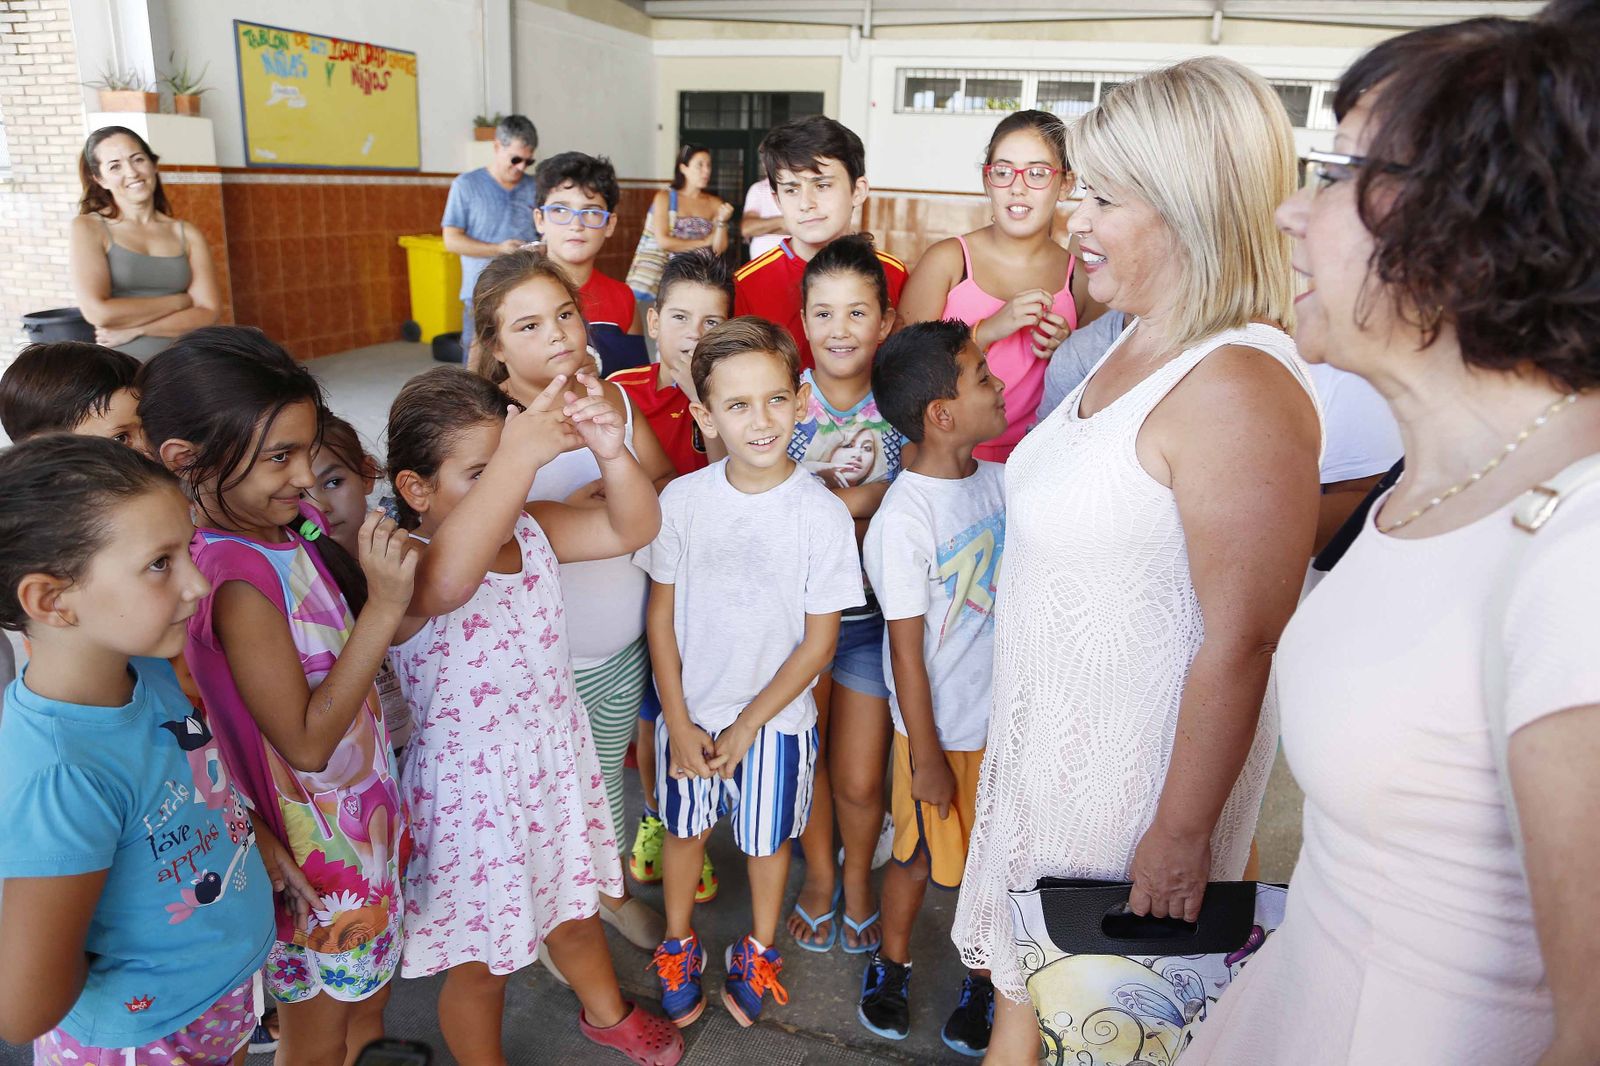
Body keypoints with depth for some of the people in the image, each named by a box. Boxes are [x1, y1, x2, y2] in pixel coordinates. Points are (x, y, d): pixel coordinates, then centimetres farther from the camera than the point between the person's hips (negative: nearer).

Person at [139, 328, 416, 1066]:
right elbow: (307, 742, -26)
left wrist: (392, 587, -10)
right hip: (312, 847, -7)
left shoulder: (293, 525, -6)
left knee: (367, 1005, 28)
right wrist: (383, 607, -30)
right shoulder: (236, 577, -29)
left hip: (363, 814, 7)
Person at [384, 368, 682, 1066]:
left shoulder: (530, 530, -6)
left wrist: (610, 450, -30)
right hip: (472, 794, -6)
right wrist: (518, 455, -57)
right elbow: (445, 582, -52)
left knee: (576, 915, 31)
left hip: (557, 766, 6)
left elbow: (634, 527, -11)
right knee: (481, 964, 18)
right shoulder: (405, 568, -27)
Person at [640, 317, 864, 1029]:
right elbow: (662, 613, -4)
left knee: (767, 838, 18)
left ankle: (759, 952, 45)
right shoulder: (683, 499, -12)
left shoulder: (822, 513, -17)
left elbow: (818, 643, -12)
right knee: (683, 829, 20)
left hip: (776, 717, -1)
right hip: (690, 711, 2)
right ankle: (679, 945, 47)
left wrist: (748, 725, -11)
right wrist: (678, 722, -6)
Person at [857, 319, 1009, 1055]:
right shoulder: (903, 519, -23)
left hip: (1009, 715, 5)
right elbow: (907, 651, -17)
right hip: (943, 727, -5)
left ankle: (983, 980, 41)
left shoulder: (1000, 480, -4)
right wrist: (927, 757, -11)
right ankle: (891, 964, 43)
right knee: (920, 855, 17)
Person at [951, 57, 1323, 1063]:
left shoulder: (1239, 388, -26)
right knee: (1029, 962, 26)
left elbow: (1240, 646, -25)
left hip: (1140, 747, -8)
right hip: (1054, 718, 8)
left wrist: (1181, 836, -19)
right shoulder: (1140, 343, 4)